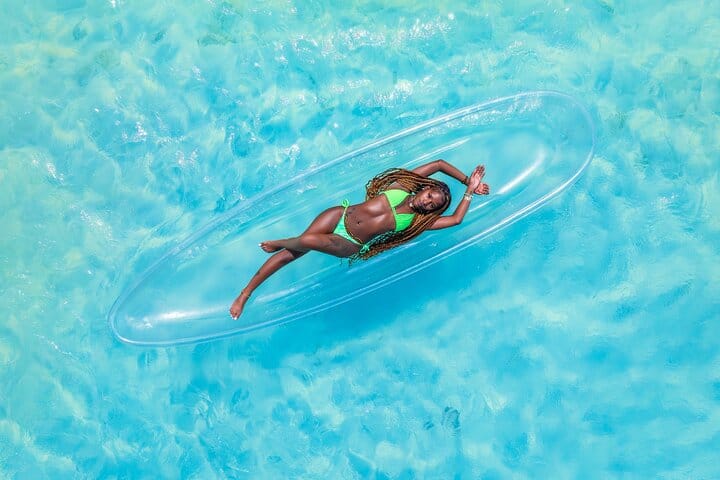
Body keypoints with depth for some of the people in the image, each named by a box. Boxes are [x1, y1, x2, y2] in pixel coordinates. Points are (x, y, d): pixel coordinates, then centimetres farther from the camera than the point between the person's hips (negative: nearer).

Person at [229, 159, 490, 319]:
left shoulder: (416, 221, 1)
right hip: (340, 215, 2)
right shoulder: (403, 186, 5)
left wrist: (470, 190, 1)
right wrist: (467, 179, 11)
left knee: (308, 241, -26)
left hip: (350, 245, -2)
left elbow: (455, 219, -5)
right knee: (290, 253, -9)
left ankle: (281, 243, 12)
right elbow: (440, 164, 10)